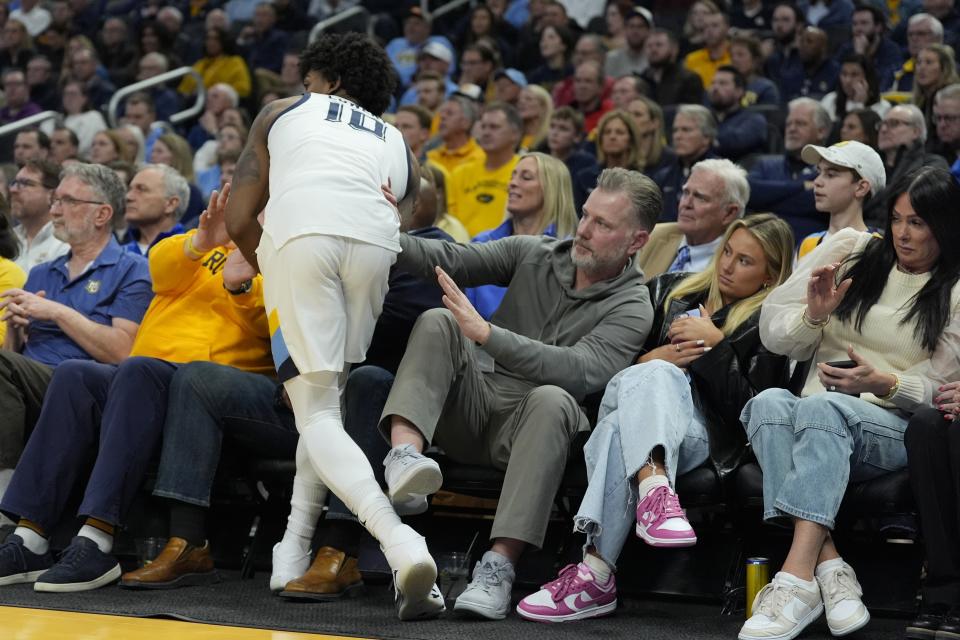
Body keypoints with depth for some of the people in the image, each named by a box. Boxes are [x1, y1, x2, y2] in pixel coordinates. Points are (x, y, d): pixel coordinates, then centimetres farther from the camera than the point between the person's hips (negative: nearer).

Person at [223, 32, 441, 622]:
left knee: (318, 413, -4)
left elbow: (239, 220, 24)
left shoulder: (281, 114, 30)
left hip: (299, 236, -3)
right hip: (374, 243, 3)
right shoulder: (397, 144, 36)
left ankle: (401, 543, -25)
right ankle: (294, 551, 19)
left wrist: (271, 274, 41)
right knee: (328, 401, 22)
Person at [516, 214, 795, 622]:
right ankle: (655, 488, -60)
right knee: (654, 374, -36)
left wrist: (715, 343, -5)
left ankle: (596, 575, -52)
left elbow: (749, 410, -2)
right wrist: (653, 360, 2)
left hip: (700, 432, -3)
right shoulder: (670, 291, 27)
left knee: (620, 432, -38)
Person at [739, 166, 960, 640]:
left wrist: (883, 383, -15)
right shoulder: (854, 255, 18)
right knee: (769, 403, -33)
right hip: (819, 421, 4)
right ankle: (829, 566, -44)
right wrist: (815, 315, -4)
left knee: (821, 407, -38)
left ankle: (796, 577, -52)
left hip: (896, 428, -3)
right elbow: (774, 335, 17)